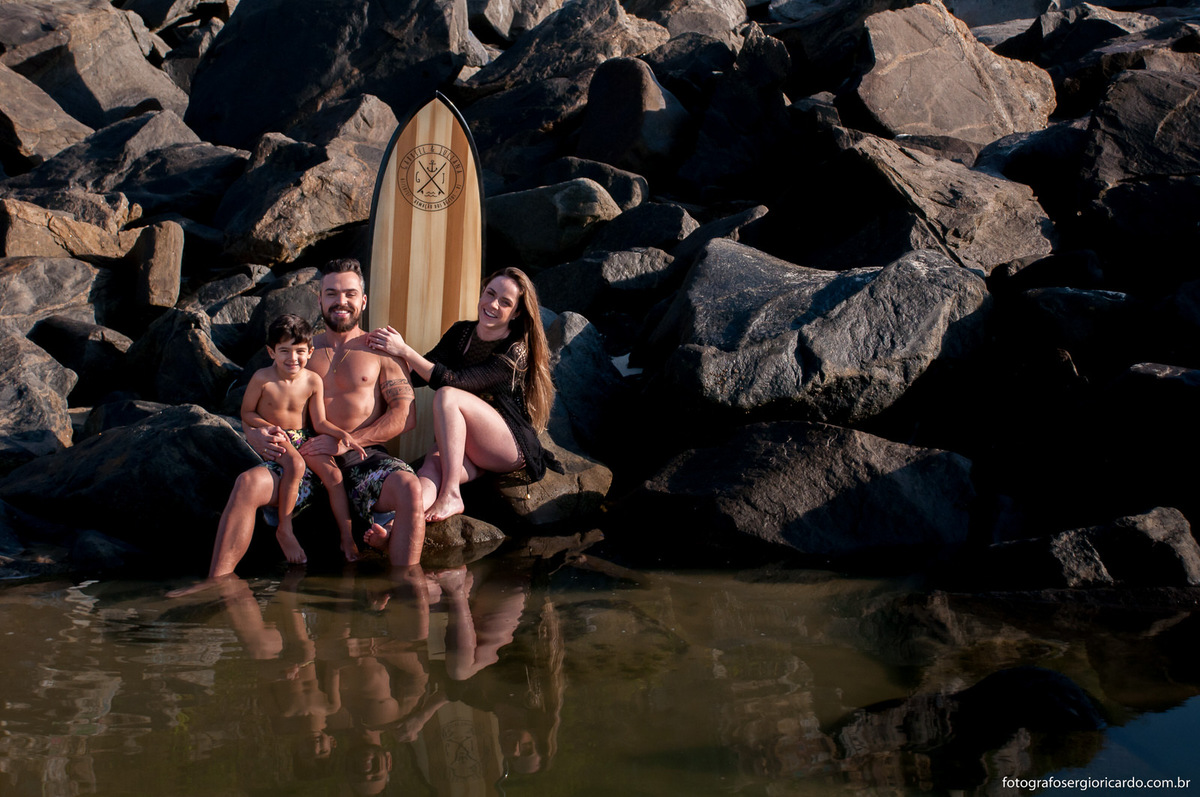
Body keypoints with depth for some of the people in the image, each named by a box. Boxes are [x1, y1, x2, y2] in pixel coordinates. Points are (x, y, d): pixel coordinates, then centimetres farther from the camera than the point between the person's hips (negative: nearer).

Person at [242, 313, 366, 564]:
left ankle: (347, 539, -8)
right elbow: (247, 413, -2)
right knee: (295, 464, -34)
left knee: (333, 474, -17)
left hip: (304, 438, 3)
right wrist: (270, 427, -19)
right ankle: (284, 531, -19)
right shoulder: (262, 379, -14)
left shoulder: (313, 381, -7)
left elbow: (319, 423, -2)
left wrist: (343, 434, -18)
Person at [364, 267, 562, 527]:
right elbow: (419, 376, 4)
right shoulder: (461, 332, 8)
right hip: (459, 446, 5)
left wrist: (404, 350, -26)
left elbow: (453, 381, -23)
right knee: (434, 462, -31)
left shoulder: (515, 354, -13)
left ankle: (451, 496, -31)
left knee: (447, 396, -28)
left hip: (512, 447, -5)